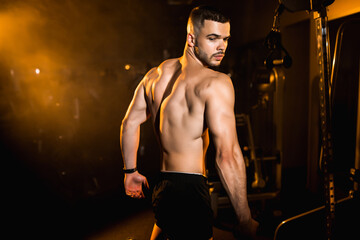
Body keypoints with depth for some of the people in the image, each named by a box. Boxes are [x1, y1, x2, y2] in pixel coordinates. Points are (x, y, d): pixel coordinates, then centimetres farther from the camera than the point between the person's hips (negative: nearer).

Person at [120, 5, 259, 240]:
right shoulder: (216, 83, -15)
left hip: (162, 187, 8)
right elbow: (227, 155, -22)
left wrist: (131, 171, 25)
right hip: (190, 192, -7)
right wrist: (246, 221, -16)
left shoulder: (157, 74, 9)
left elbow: (130, 123, 15)